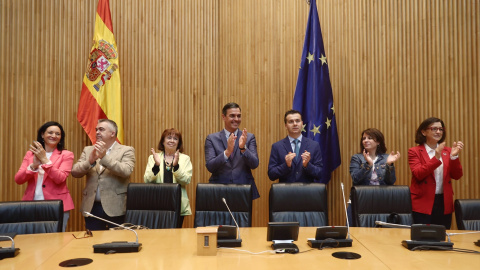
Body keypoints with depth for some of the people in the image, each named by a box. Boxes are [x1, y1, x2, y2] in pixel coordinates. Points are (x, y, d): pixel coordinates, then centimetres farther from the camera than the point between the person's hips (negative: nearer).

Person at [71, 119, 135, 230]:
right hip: (92, 207, 4)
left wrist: (104, 157, -23)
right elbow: (75, 172, 3)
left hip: (115, 208, -3)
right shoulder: (88, 150, 12)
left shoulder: (126, 150, 0)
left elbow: (126, 171, -16)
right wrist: (90, 161, -15)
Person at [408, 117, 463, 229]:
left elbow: (456, 176, 2)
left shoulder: (447, 151, 10)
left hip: (444, 203, 4)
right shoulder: (414, 151, -2)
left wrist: (454, 156, -12)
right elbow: (418, 174, -16)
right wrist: (436, 158, -24)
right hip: (424, 203, -4)